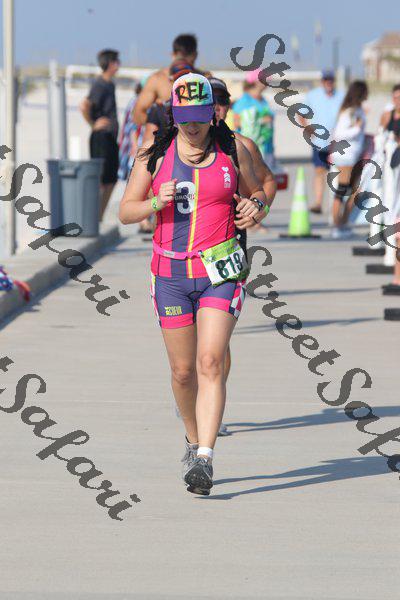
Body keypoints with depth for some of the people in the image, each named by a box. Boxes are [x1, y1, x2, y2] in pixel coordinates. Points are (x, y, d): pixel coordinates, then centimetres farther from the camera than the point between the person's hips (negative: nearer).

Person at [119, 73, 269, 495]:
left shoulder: (233, 151, 3)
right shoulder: (153, 154, 2)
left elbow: (257, 196, 17)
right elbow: (126, 211, 5)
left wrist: (255, 208, -7)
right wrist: (156, 203, -15)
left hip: (221, 272, -2)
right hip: (171, 274, 2)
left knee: (210, 362, -16)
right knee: (183, 371, 7)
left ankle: (204, 459, -21)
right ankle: (194, 439, 34)